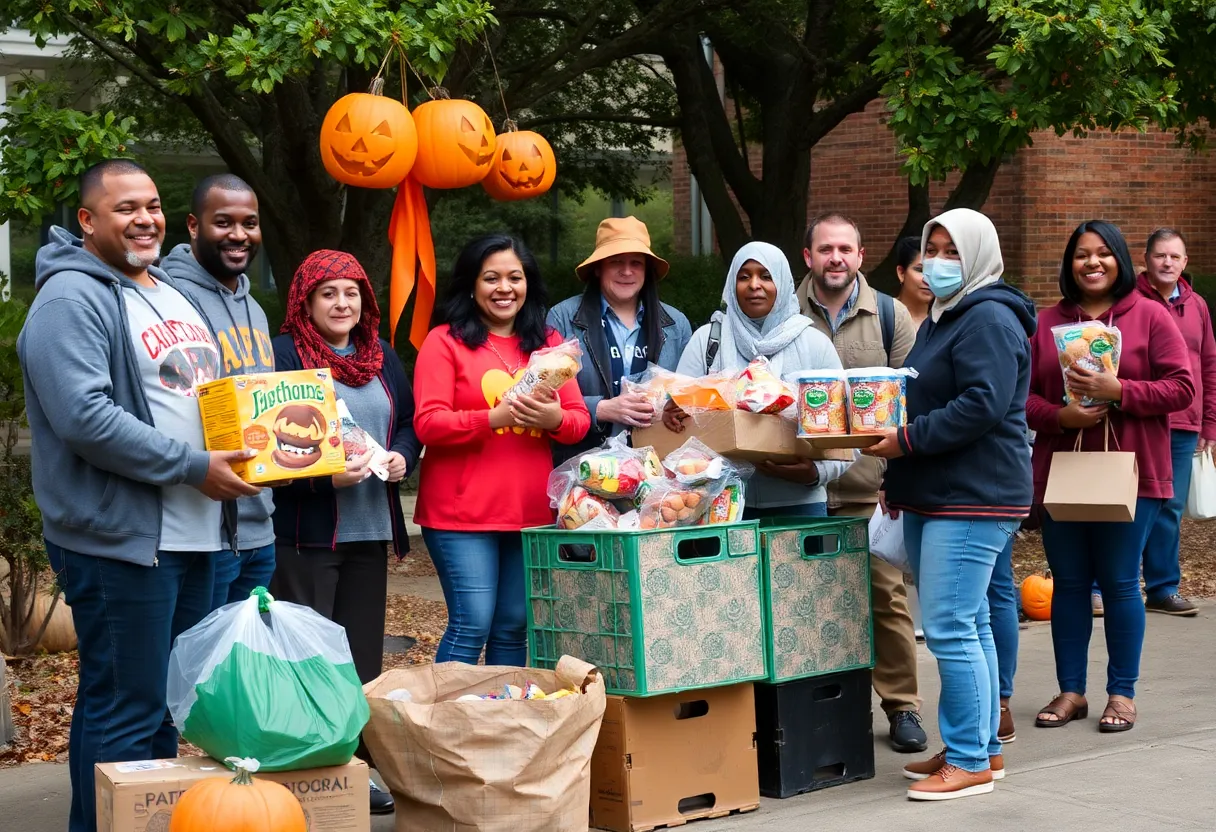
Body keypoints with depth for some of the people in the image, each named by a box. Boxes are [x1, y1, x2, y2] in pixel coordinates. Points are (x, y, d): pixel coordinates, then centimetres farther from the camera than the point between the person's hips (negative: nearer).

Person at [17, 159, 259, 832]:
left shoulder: (171, 294, 18)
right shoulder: (72, 297, -11)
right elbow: (85, 418, -23)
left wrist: (250, 446, 9)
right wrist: (193, 468, -20)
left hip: (192, 538, 9)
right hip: (121, 541, -9)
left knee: (168, 702, 16)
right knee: (125, 710, -5)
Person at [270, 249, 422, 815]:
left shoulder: (381, 357, 14)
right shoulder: (285, 355, -7)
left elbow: (409, 421, 19)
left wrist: (402, 457, -2)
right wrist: (326, 476, -22)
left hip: (369, 530, 6)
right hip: (304, 531, -6)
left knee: (363, 657, 10)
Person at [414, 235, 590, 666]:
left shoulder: (548, 342, 14)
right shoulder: (445, 341, -1)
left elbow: (580, 420, 9)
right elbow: (428, 423, -10)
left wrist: (554, 419, -14)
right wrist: (496, 417, -23)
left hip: (531, 512, 5)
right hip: (463, 513, -5)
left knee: (513, 628, 9)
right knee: (472, 626, -9)